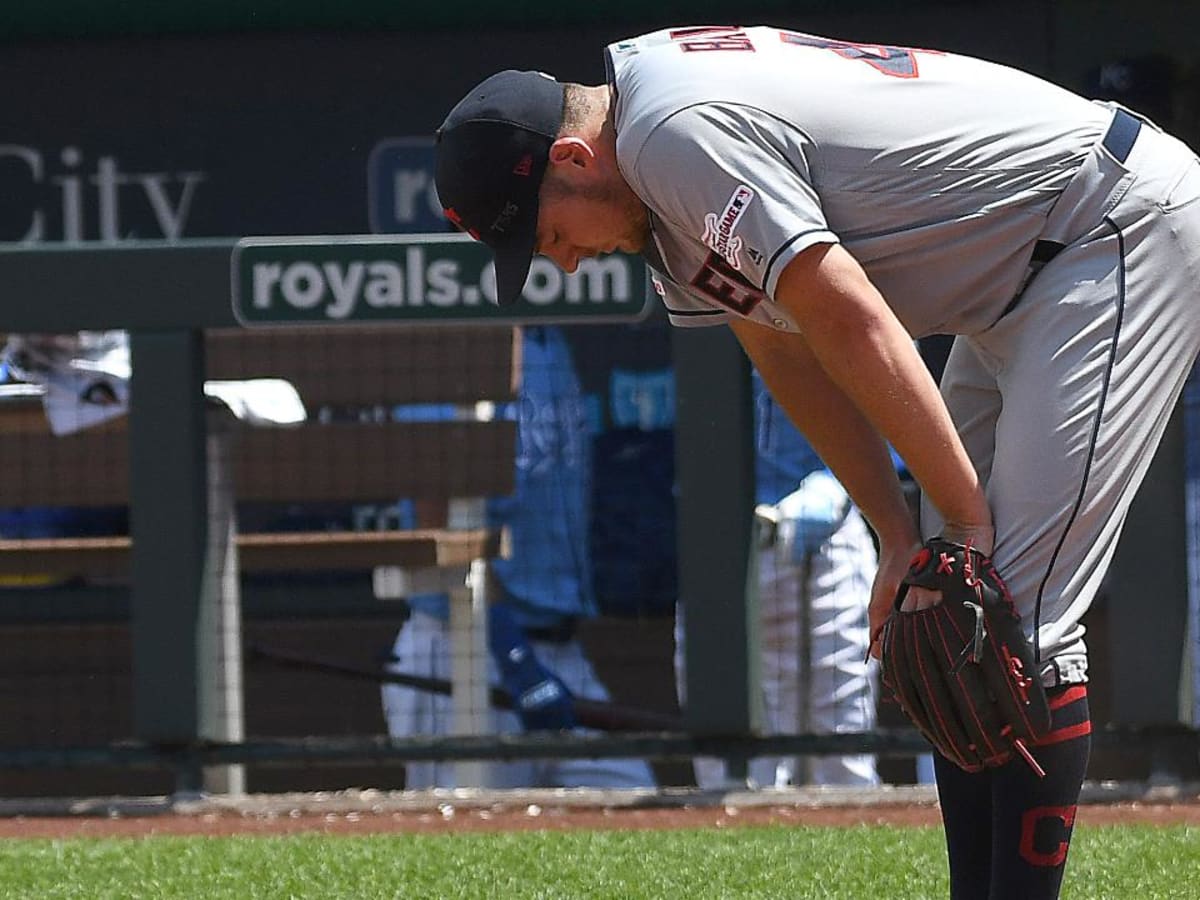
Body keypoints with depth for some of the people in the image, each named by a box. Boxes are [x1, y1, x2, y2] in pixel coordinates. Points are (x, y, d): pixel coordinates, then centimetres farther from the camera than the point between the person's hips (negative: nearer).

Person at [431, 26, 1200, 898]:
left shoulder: (676, 136, -22)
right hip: (1025, 277, 11)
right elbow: (788, 353, 12)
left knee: (1021, 616, -17)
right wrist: (901, 538, 3)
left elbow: (852, 324, -24)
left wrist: (963, 515, -19)